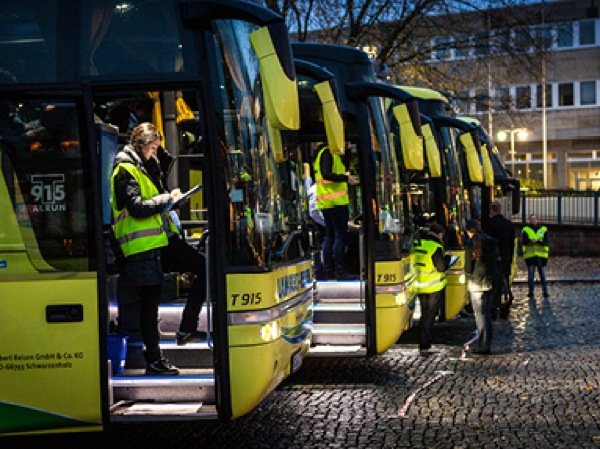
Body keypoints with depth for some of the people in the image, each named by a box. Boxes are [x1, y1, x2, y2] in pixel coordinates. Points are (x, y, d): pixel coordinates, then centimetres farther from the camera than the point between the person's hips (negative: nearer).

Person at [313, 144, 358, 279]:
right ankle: (340, 271, -7)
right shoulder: (328, 153, -11)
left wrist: (346, 178, 17)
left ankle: (328, 270, 14)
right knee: (340, 235, -6)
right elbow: (326, 174, -22)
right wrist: (346, 178, -19)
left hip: (325, 202, 10)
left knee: (330, 235, 12)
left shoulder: (322, 153, 19)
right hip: (336, 202, -10)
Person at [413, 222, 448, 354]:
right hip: (434, 286, -6)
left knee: (424, 315, 16)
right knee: (430, 315, 2)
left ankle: (423, 345, 18)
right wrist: (447, 261, 2)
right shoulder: (436, 246, -16)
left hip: (420, 285, 6)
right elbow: (441, 267, -15)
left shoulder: (417, 243, 5)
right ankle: (425, 346, 1)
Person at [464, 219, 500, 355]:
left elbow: (468, 268, -10)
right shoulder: (492, 241, 3)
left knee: (480, 314, 0)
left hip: (476, 283, -5)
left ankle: (483, 345, -1)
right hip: (491, 281, 6)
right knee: (487, 313, 18)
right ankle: (487, 343, 25)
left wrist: (469, 272, 10)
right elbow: (496, 261, 7)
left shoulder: (471, 244, -13)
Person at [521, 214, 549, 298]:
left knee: (543, 274, 1)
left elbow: (546, 242, 3)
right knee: (531, 275, 2)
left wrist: (541, 241, -19)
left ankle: (545, 291, 5)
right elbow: (523, 242, -2)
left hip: (541, 255, 0)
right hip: (530, 255, 0)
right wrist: (530, 241, -20)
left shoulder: (543, 229, 10)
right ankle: (531, 291, 10)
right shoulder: (526, 230, 7)